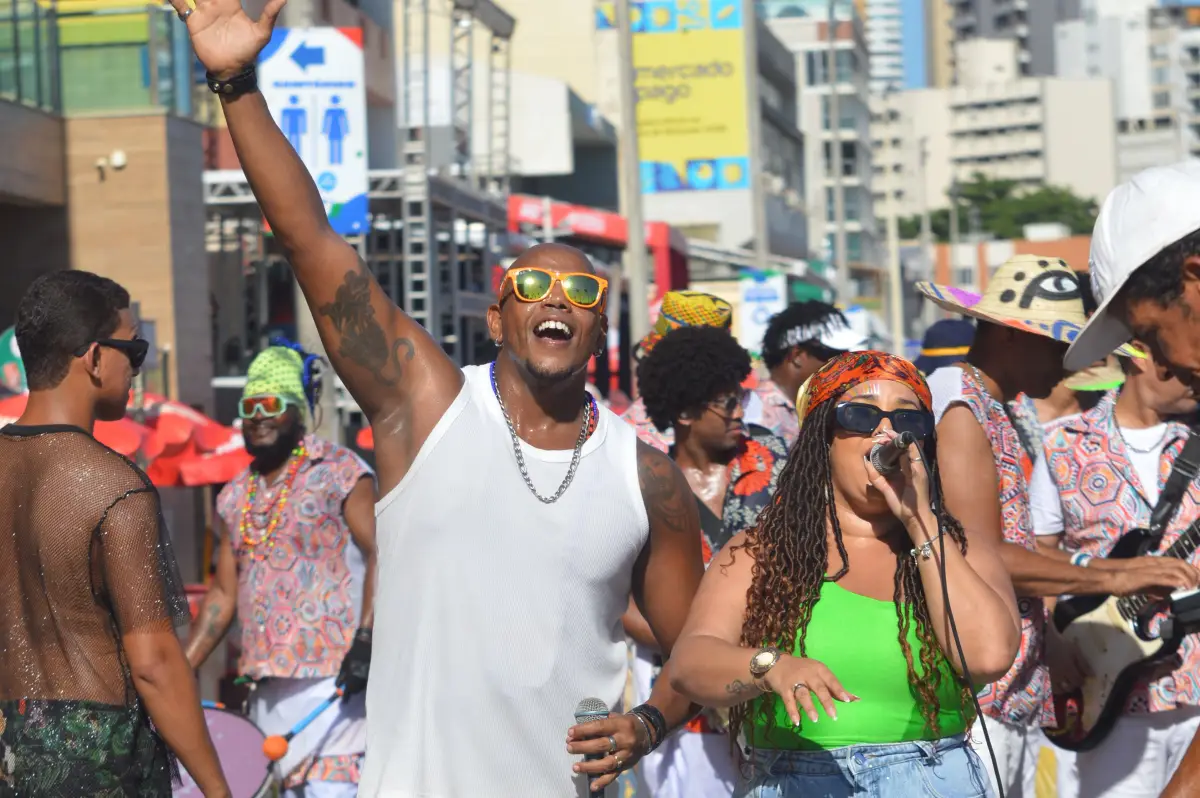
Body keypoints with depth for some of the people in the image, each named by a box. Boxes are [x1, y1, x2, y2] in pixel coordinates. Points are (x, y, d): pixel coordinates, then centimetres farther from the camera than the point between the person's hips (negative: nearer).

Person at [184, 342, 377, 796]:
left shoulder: (338, 472, -2)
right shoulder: (235, 497, 16)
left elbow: (381, 555, -12)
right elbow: (224, 594, 19)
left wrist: (365, 640, -23)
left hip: (331, 683, -7)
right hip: (269, 686, 7)